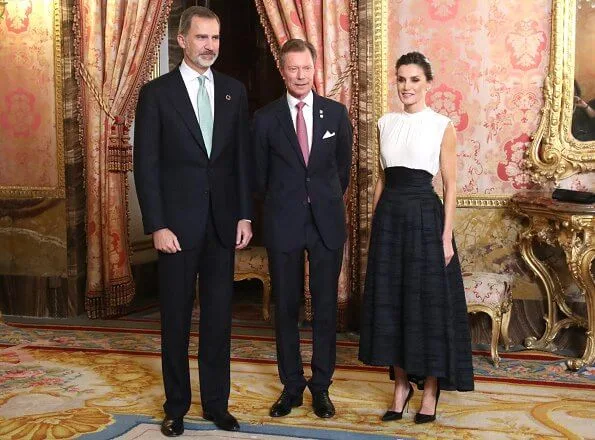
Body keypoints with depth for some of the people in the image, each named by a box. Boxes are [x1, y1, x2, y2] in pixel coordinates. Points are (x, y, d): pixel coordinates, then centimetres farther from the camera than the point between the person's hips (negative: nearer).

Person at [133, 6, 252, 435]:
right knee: (176, 317, 7)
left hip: (223, 221, 3)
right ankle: (176, 406, 20)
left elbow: (242, 156, 8)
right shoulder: (157, 92, -2)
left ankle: (216, 402, 21)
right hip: (178, 222, -3)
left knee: (219, 315, 9)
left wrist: (245, 215, 2)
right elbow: (146, 164, -5)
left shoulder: (234, 90, 7)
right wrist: (157, 226, -11)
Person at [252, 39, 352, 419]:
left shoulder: (336, 113, 3)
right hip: (283, 223, 0)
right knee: (286, 307, 6)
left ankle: (321, 387, 18)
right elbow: (260, 174, 10)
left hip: (327, 221, 1)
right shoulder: (266, 118, 0)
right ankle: (292, 387, 19)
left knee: (326, 307, 5)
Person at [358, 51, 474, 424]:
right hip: (389, 215, 4)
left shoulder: (443, 127, -3)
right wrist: (376, 223, 9)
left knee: (428, 300, 1)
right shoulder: (386, 123, 10)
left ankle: (430, 388, 16)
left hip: (425, 215, -4)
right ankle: (401, 385, 21)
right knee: (390, 299, 7)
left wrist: (446, 235, -9)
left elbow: (451, 185, -3)